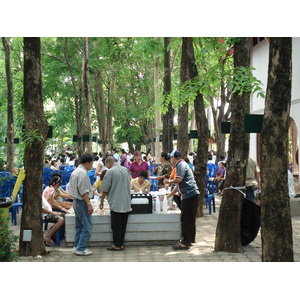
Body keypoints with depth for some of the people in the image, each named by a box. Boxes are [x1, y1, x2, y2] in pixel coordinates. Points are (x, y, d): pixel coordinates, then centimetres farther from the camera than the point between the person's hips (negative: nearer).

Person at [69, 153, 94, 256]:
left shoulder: (75, 171, 14)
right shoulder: (83, 173, -17)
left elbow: (71, 188, 19)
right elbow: (84, 191, -22)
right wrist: (89, 204, -19)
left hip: (76, 201, 10)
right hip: (82, 202, -10)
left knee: (79, 226, 16)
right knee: (87, 227, -5)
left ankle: (77, 247, 20)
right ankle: (81, 248, -4)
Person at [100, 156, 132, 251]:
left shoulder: (110, 171, -11)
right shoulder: (125, 170, 9)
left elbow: (105, 189, -7)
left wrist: (102, 201, 4)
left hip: (116, 203, -6)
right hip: (126, 203, 7)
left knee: (116, 225, 1)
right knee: (123, 224, 11)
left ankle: (117, 245, 5)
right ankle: (121, 244, 17)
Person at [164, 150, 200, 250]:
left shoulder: (181, 165, -6)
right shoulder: (182, 165, 25)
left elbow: (179, 179, -20)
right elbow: (179, 185, 31)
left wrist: (169, 181, -1)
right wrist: (168, 196, 35)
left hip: (189, 194, -10)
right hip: (192, 194, 10)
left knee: (186, 219, -6)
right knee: (190, 219, 15)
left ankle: (184, 243, -3)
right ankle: (190, 240, 23)